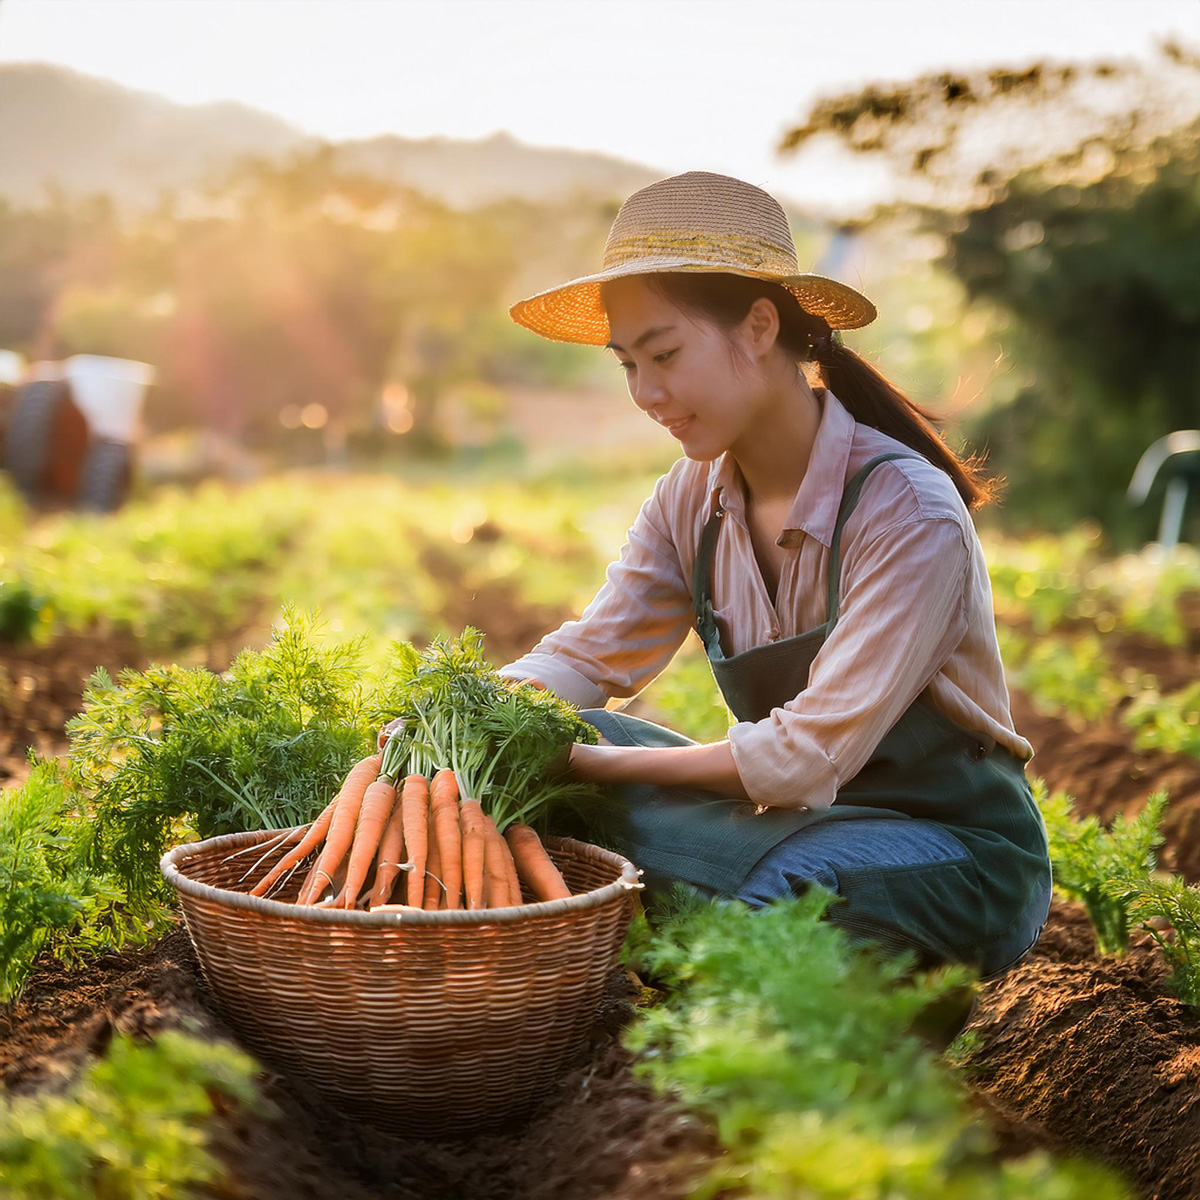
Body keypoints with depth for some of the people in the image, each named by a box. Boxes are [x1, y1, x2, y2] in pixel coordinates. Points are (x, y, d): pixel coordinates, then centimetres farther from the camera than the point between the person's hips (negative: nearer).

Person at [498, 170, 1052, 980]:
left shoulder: (909, 515, -23)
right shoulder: (694, 501, -2)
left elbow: (809, 754, -25)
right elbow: (589, 656, -1)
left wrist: (611, 764, -23)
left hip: (961, 857, -5)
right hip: (802, 820, 6)